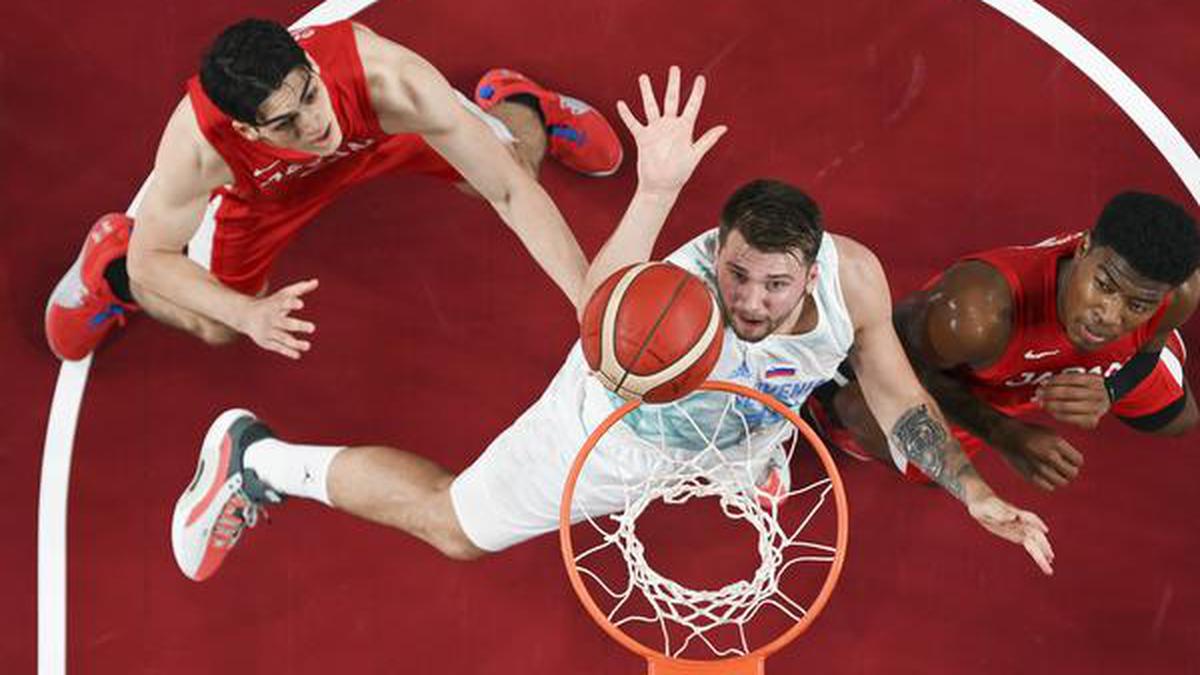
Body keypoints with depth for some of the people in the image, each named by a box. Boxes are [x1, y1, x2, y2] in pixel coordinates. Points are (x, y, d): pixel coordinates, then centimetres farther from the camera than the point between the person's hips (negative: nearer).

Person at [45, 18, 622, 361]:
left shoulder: (389, 78, -49)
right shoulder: (197, 142, -47)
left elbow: (510, 189, -43)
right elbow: (152, 258, -28)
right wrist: (247, 312, -46)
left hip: (387, 127, 1)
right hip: (264, 185, 0)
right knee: (215, 327, 11)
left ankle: (511, 99, 46)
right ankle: (110, 260, 39)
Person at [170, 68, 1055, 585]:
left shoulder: (854, 276, -31)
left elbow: (898, 397, -13)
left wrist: (976, 495, -16)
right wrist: (656, 194, -85)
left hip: (726, 426, 5)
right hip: (613, 430, -5)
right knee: (451, 523, 10)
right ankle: (256, 457, 27)